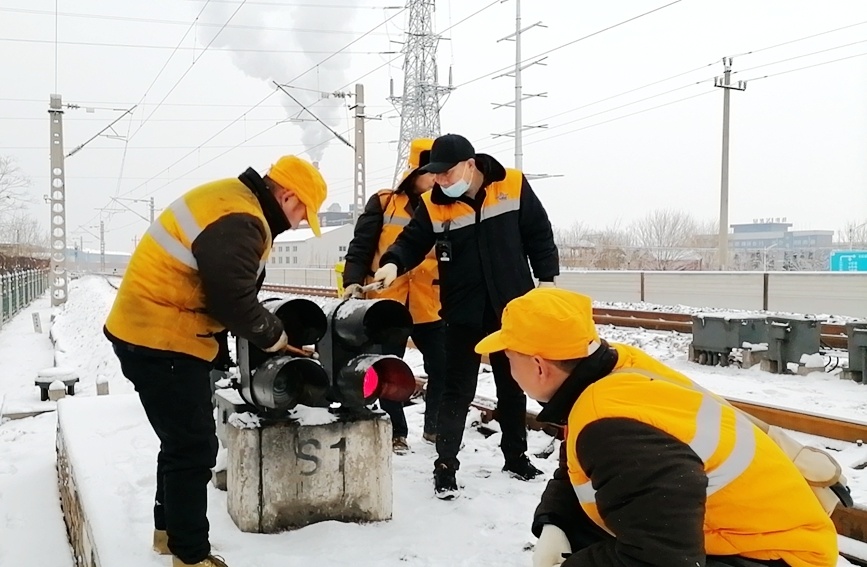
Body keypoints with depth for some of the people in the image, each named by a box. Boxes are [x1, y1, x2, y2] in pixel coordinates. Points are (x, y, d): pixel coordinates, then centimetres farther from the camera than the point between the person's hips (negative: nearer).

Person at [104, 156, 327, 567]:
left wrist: (264, 328, 9)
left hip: (151, 333, 11)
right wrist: (272, 334, -7)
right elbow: (234, 301, -24)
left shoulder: (232, 200, 12)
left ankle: (170, 529, 37)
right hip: (162, 342, -11)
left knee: (183, 441, 22)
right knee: (195, 448, -2)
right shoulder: (238, 222, -23)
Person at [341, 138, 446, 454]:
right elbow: (361, 247, -2)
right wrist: (353, 280, -16)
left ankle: (435, 426, 21)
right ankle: (396, 432, 20)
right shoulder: (383, 204, 1)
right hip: (386, 303, -2)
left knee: (442, 366, 1)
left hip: (428, 305, 2)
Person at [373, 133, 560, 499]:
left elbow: (539, 235, 0)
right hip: (463, 313, -1)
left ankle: (516, 456, 32)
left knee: (512, 387, 16)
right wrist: (393, 263, -28)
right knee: (457, 390, 0)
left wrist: (547, 280, -3)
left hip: (511, 307, 1)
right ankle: (445, 466, 7)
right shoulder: (433, 205, -7)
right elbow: (412, 241, -6)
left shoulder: (513, 187, -7)